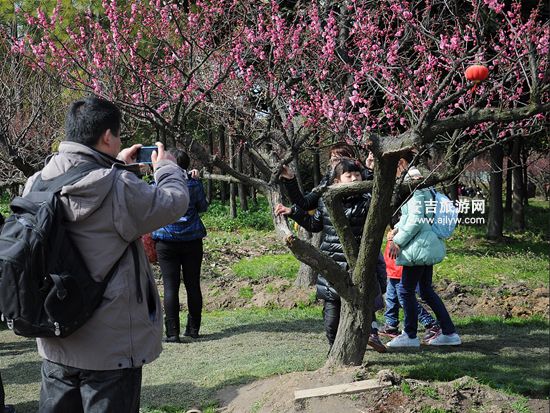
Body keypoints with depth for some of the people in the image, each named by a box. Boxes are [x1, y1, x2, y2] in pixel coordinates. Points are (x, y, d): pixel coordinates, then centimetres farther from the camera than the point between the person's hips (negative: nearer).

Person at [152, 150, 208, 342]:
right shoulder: (194, 184, -2)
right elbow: (203, 207, 11)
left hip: (167, 241, -2)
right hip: (192, 240, 2)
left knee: (170, 287, -2)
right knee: (193, 284, 10)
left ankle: (172, 333, -5)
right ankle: (193, 329, 17)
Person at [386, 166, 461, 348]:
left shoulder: (418, 191, -15)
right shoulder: (427, 191, 17)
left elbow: (416, 220, -22)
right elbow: (408, 216, 23)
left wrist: (398, 241, -15)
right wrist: (396, 230, 8)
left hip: (420, 246, -11)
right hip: (429, 245, 11)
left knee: (406, 289, -1)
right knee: (426, 290, 17)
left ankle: (410, 335, 8)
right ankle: (449, 332, 19)